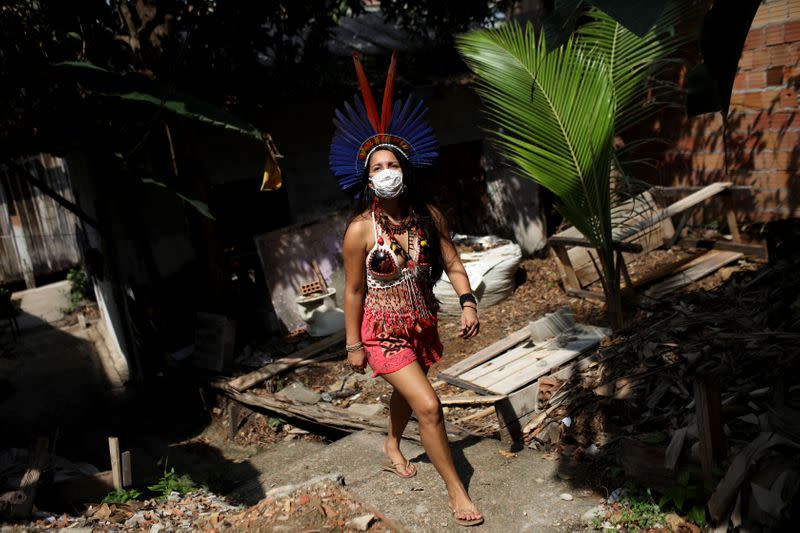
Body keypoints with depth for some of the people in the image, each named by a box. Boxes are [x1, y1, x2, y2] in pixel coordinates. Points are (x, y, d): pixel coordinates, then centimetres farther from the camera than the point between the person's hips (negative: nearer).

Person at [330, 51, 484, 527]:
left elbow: (452, 263, 0)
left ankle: (393, 447, 57)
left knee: (406, 393, 27)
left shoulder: (428, 216, -9)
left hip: (423, 325, 5)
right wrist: (354, 345, -7)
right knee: (429, 406, -11)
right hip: (384, 331, -5)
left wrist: (468, 302, -13)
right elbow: (354, 291, -13)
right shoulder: (360, 230, -20)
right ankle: (456, 491, 7)